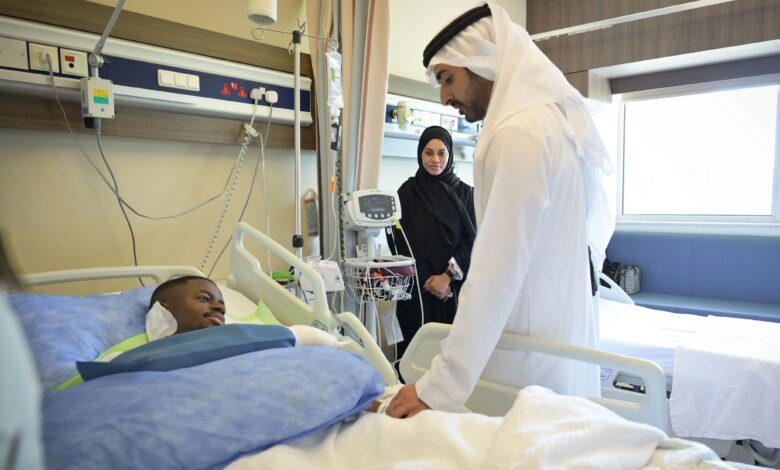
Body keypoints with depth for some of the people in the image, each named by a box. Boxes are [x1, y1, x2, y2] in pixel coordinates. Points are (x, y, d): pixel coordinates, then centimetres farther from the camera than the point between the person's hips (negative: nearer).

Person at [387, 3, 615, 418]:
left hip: (529, 364, -9)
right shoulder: (557, 119, 12)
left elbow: (495, 273, -25)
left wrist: (440, 387, -23)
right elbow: (599, 221, 20)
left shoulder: (519, 132, -18)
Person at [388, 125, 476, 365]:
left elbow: (471, 240, 2)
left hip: (454, 287, 1)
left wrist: (448, 276, -10)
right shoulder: (407, 191, 4)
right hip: (418, 288, -1)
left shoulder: (464, 192, 7)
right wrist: (427, 281, -6)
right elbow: (402, 243, 1)